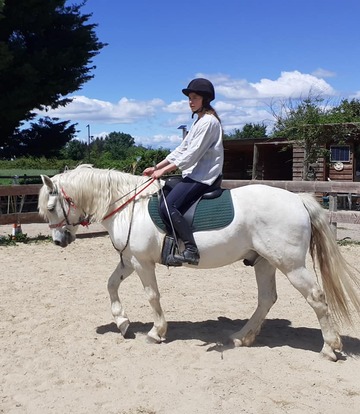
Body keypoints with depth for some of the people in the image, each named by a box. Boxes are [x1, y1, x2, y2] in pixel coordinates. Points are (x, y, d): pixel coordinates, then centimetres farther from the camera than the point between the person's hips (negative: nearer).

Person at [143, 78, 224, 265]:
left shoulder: (208, 121, -12)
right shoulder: (199, 121, 20)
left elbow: (192, 154, -19)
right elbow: (181, 149, 18)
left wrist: (163, 171, -17)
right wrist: (156, 167, 11)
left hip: (202, 176, -11)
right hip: (194, 174, 11)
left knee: (168, 207, -23)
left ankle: (191, 250, -23)